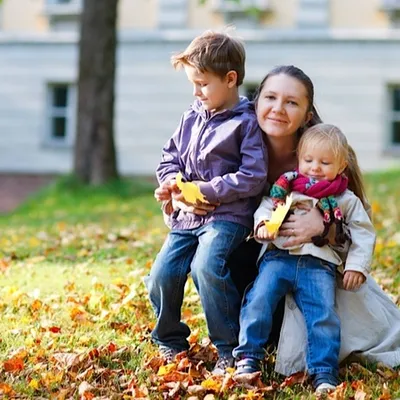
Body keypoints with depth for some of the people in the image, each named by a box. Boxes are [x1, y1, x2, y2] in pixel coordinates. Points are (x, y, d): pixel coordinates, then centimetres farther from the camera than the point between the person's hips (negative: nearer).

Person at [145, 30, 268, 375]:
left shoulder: (246, 123, -9)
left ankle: (231, 349, -14)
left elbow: (253, 177, -15)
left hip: (228, 214, -7)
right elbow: (170, 155, 23)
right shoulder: (192, 117, 12)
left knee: (206, 268, -29)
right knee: (161, 276, -2)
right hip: (187, 216, 7)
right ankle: (171, 342, 23)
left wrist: (207, 190, -17)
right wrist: (171, 180, 1)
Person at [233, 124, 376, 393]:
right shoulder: (286, 188, 12)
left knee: (324, 314, -13)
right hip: (279, 256, 1)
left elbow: (364, 232, 12)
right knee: (259, 300, -15)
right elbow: (266, 207, 10)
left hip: (319, 265, -1)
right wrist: (263, 224, -13)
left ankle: (324, 372, -8)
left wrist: (357, 266, 2)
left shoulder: (346, 200, 10)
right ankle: (249, 357, -6)